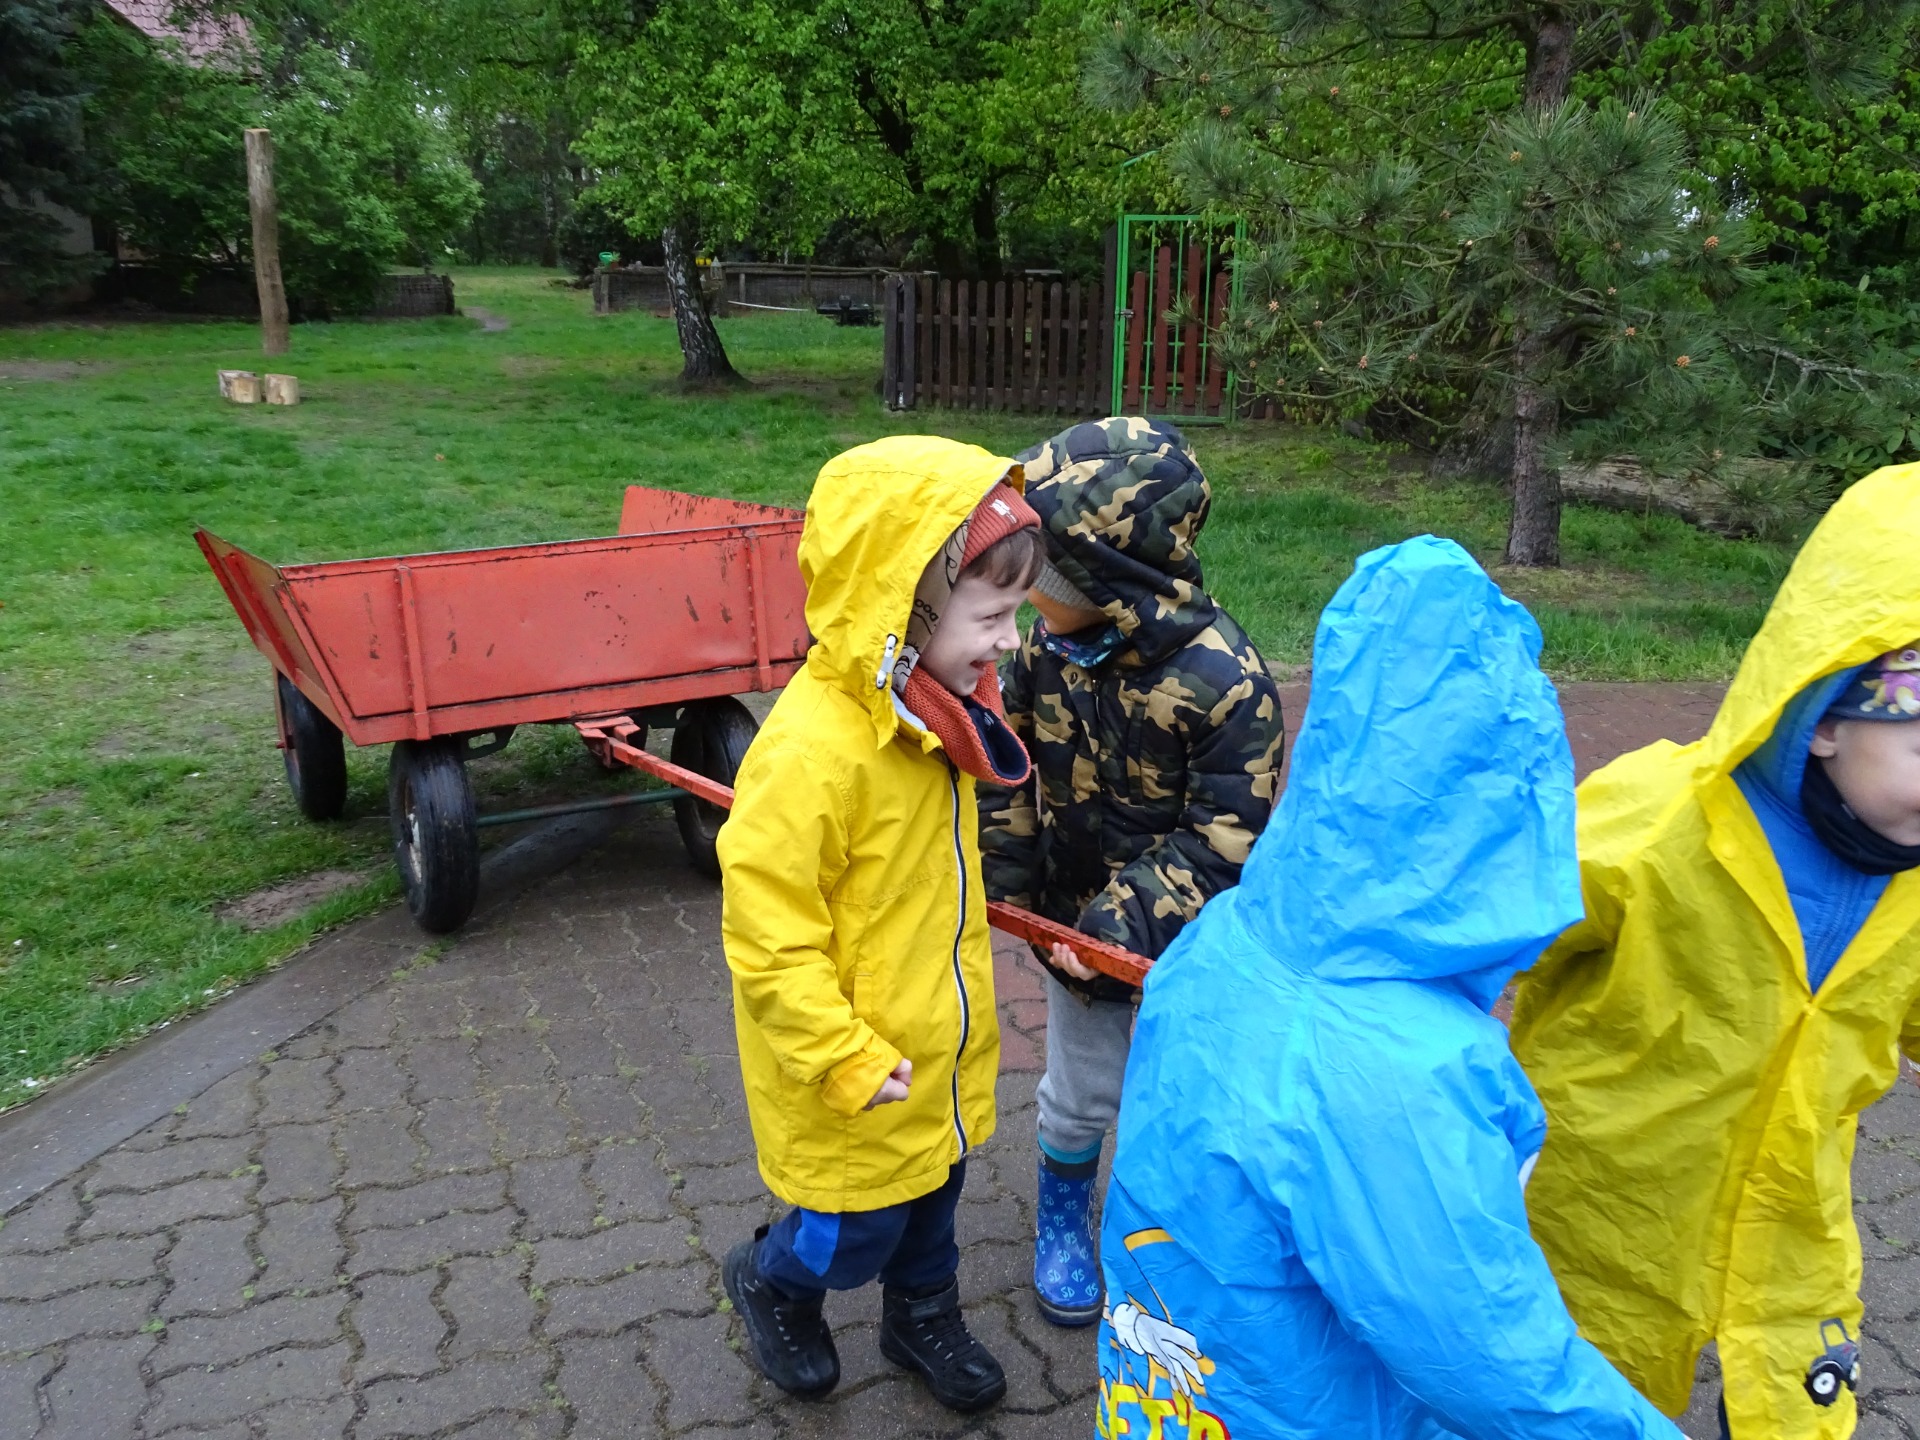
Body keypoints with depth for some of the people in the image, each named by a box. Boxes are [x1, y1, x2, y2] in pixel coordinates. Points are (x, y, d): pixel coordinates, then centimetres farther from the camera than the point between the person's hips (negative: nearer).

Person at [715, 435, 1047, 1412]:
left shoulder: (932, 709, -6)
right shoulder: (811, 752, -33)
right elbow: (768, 938, -27)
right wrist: (845, 1061, -22)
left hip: (939, 1055, 7)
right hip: (858, 1081, -7)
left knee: (929, 1197, 26)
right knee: (854, 1234, 16)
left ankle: (921, 1319, 53)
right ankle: (769, 1284, 47)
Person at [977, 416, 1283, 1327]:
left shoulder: (1224, 679, -27)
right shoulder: (1048, 649, -11)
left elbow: (1225, 838, -22)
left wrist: (1128, 922, -24)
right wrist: (1000, 881, -6)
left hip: (1187, 934, -3)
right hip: (1078, 919, 3)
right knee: (1081, 1091, 19)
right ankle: (1064, 1216, 46)